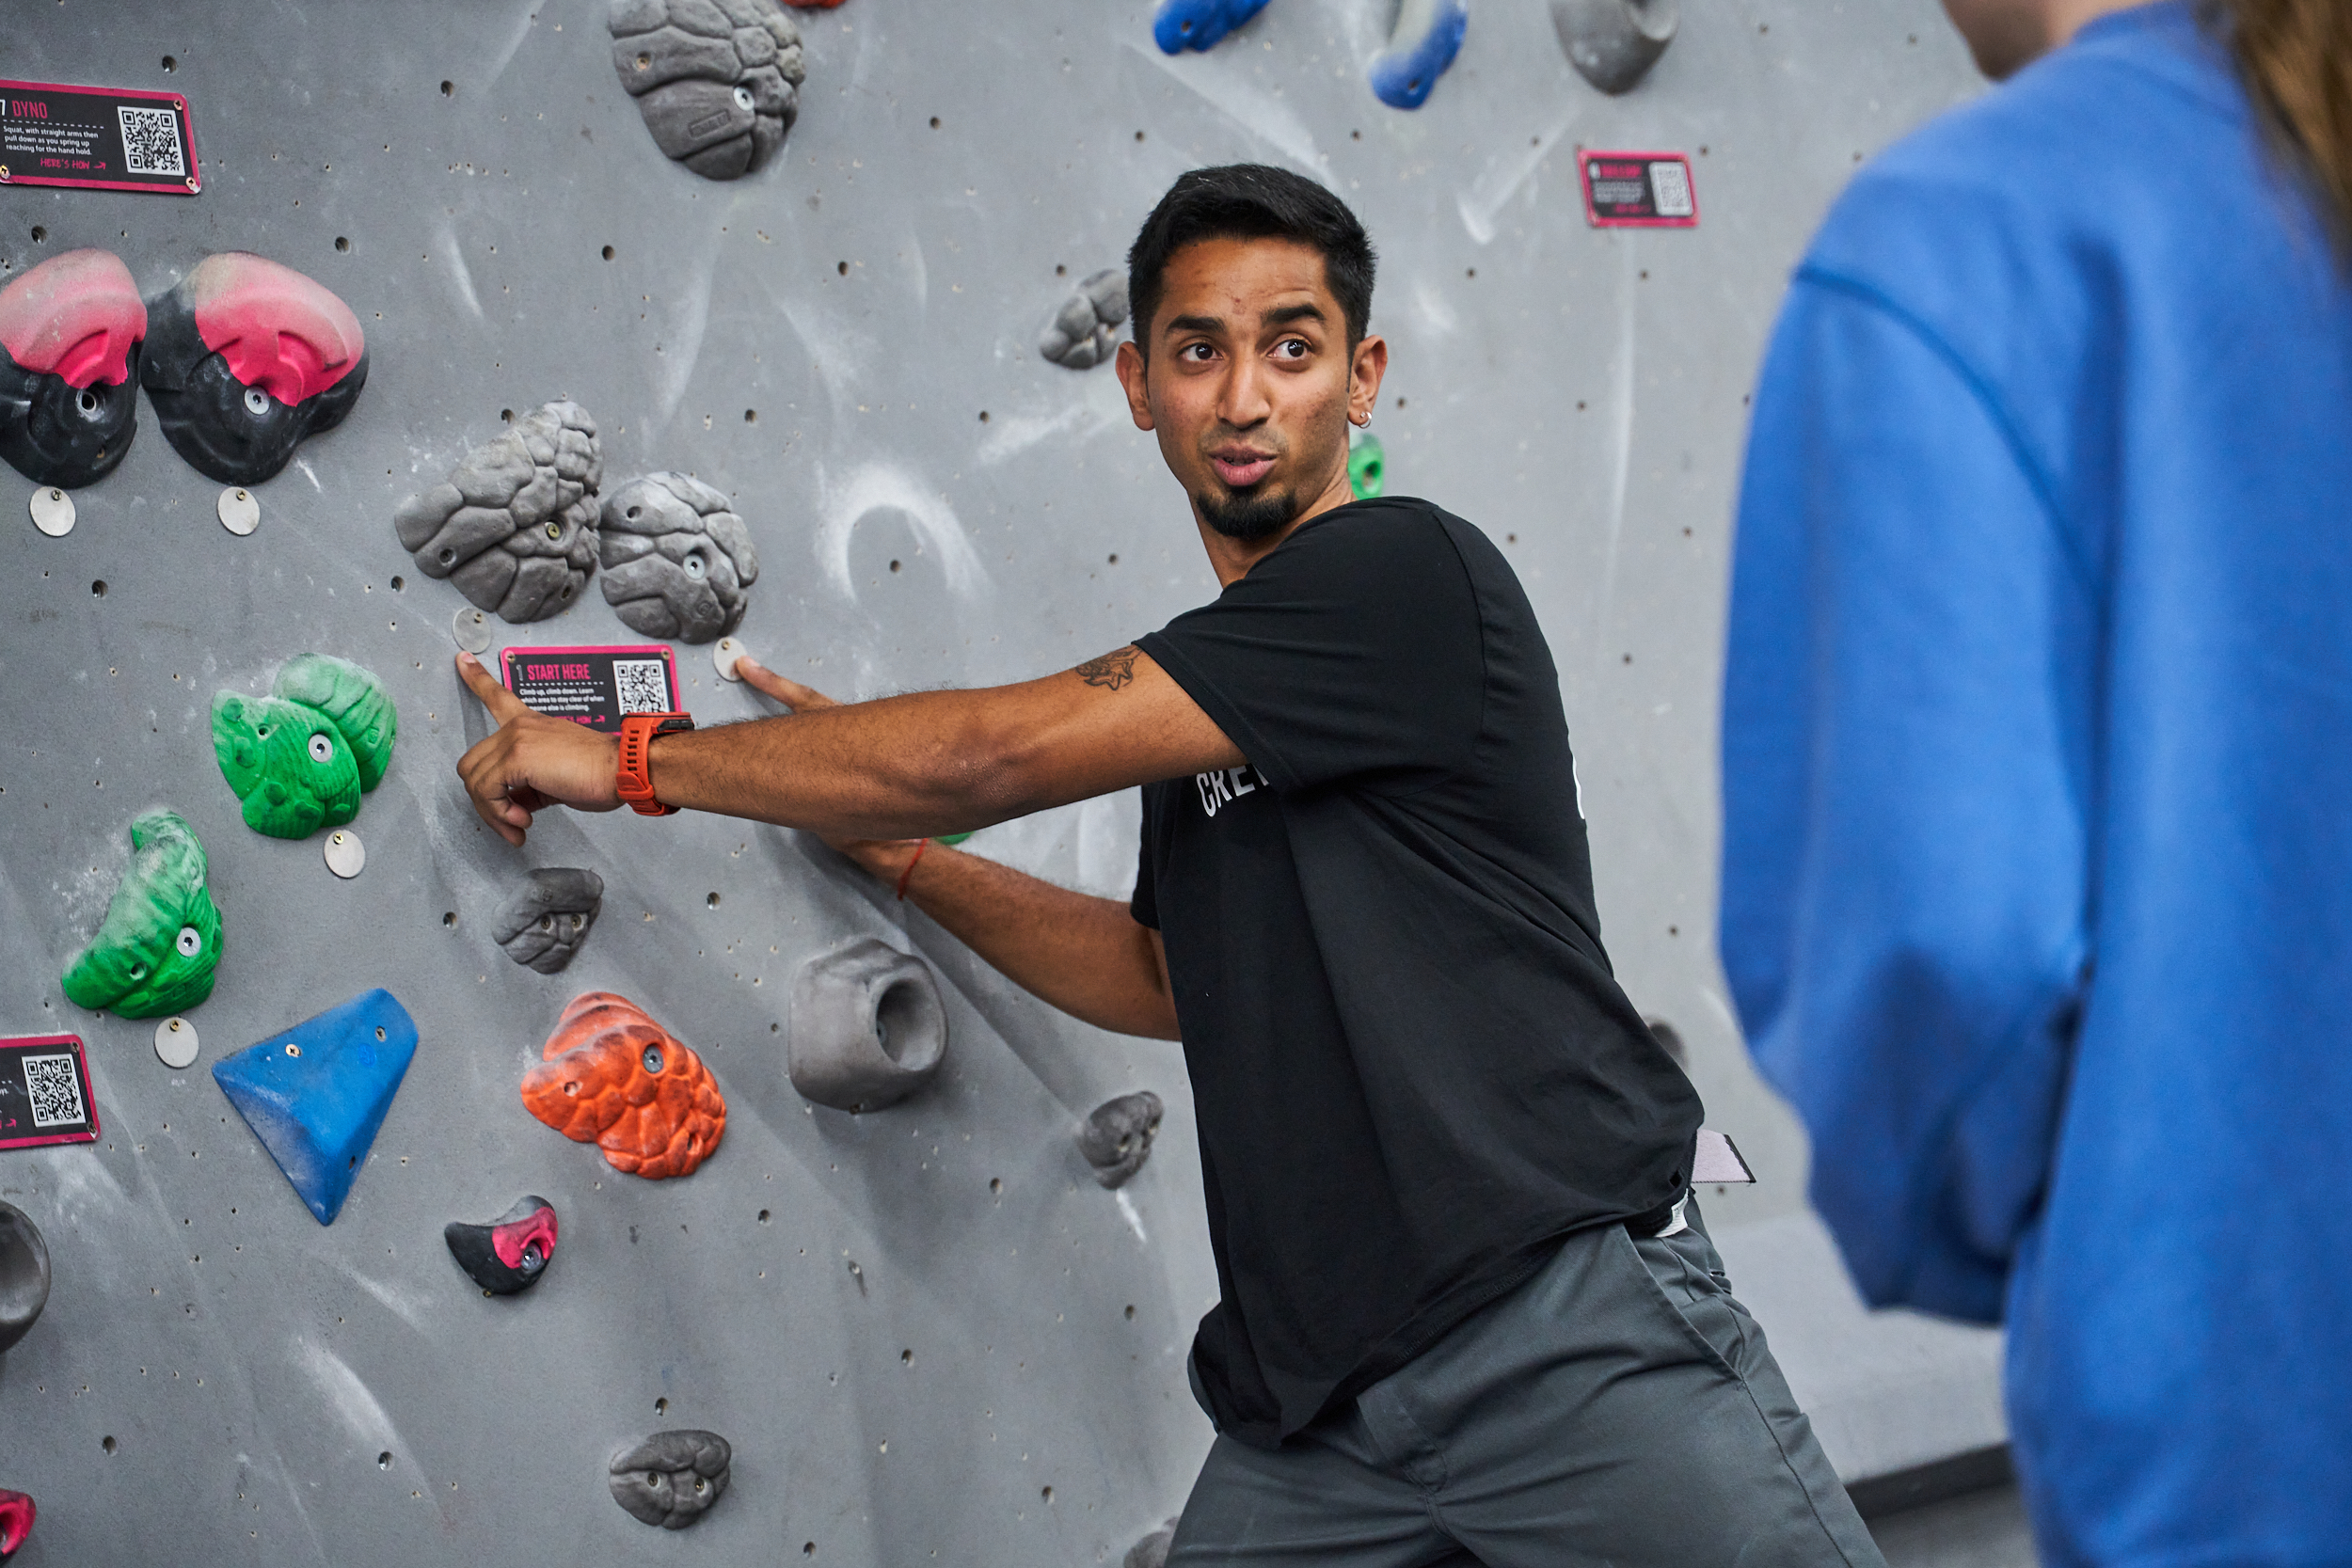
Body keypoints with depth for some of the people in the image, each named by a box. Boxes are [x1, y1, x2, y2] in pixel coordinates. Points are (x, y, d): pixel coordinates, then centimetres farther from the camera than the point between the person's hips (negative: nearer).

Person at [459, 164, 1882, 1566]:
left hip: (1567, 1330, -7)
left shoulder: (1408, 573, -12)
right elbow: (1176, 981, 28)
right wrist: (896, 845, 19)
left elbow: (989, 753, -14)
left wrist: (626, 760, -4)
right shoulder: (1206, 695, 15)